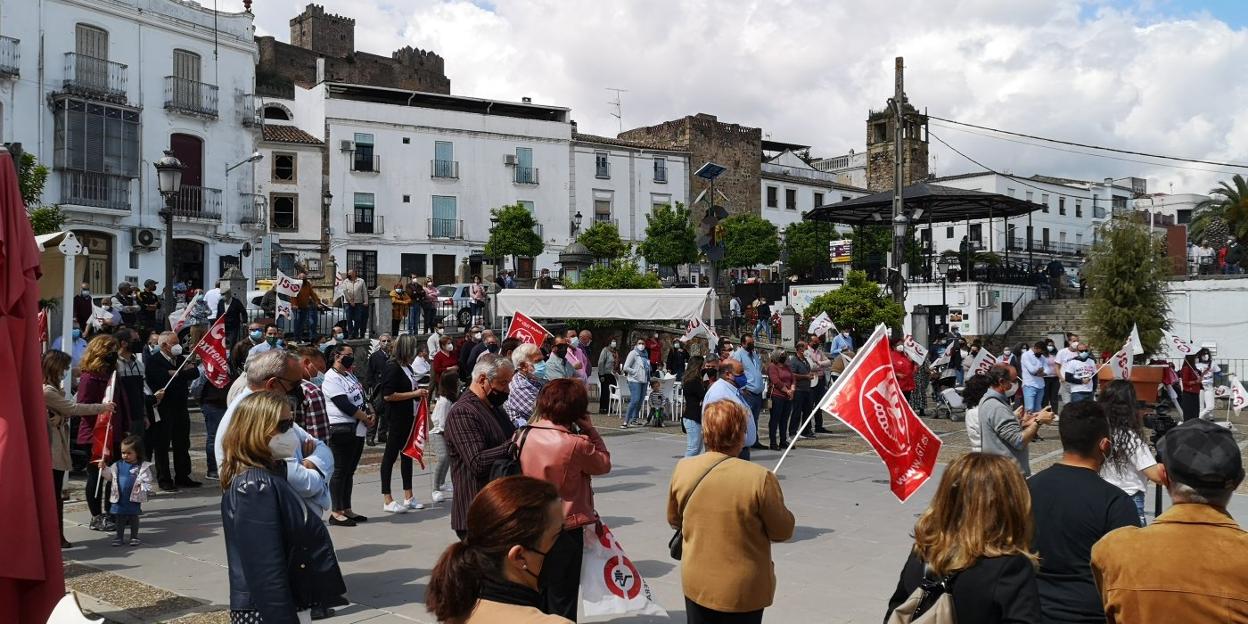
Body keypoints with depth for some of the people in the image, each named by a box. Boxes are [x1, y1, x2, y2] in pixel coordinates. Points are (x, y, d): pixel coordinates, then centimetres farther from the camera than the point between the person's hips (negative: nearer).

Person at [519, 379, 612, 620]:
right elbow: (604, 464, -6)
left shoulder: (528, 435, -5)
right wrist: (589, 429, -6)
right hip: (565, 530, -5)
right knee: (562, 601, 10)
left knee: (537, 596, 21)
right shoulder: (576, 444, -23)